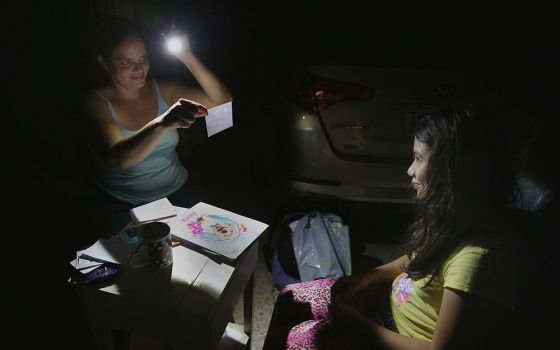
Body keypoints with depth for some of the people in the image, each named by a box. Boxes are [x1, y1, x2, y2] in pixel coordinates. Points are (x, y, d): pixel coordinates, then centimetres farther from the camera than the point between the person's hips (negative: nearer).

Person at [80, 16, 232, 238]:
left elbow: (223, 101, -7)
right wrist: (163, 123, -45)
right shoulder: (97, 103, -9)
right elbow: (121, 157, -28)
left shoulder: (163, 90, 2)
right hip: (120, 205, -3)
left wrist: (186, 56, -16)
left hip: (177, 193, 3)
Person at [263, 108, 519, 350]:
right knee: (291, 297, 6)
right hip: (391, 301, 8)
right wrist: (367, 277, -1)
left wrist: (359, 324, -17)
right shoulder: (454, 214, -5)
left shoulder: (476, 256, -32)